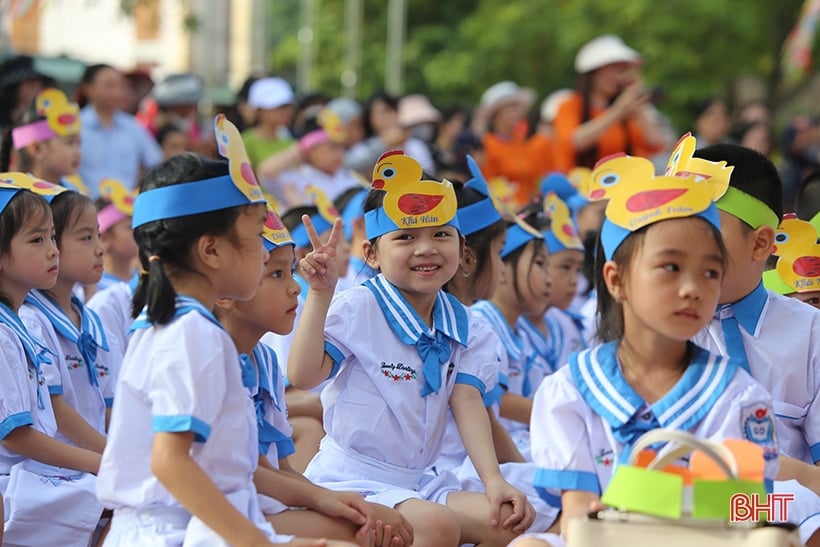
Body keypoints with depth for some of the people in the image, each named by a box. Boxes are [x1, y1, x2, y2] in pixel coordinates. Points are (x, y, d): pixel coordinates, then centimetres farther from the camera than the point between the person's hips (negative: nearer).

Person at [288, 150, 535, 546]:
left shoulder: (457, 320, 9)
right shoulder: (359, 307, -10)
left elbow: (467, 402, 1)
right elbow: (303, 376, -21)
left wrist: (494, 480, -12)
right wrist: (320, 293, -27)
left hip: (416, 481, 7)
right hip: (353, 479, -7)